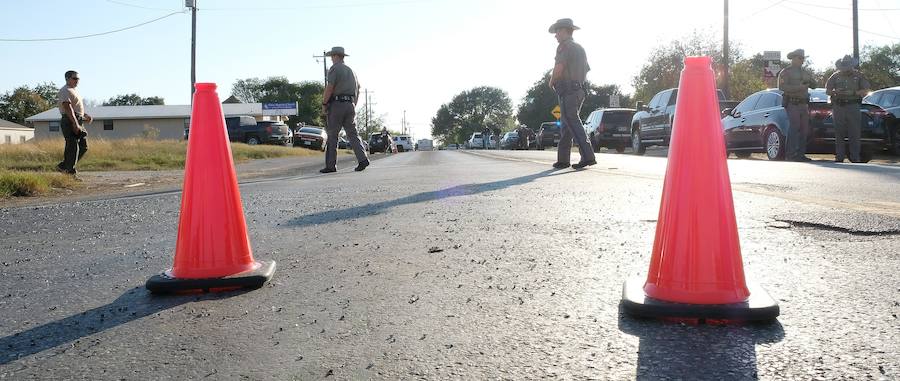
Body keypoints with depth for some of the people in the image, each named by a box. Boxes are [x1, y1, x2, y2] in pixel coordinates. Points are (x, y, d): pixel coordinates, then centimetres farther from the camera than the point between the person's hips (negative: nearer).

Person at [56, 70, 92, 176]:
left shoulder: (74, 91, 23)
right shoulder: (65, 91, -9)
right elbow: (68, 108, -20)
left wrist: (85, 116, 17)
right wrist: (75, 123, -27)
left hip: (78, 122, 10)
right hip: (70, 122, -10)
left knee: (83, 147, 10)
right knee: (73, 148, -9)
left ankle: (62, 166, 18)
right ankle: (71, 173, -4)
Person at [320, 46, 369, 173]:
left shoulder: (334, 68, -4)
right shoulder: (351, 70, 19)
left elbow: (330, 88, -14)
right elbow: (358, 90, 19)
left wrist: (324, 104, -7)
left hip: (337, 104, -6)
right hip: (350, 105, 6)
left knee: (332, 136, 0)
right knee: (353, 133, 4)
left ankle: (331, 165, 2)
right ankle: (362, 159, -13)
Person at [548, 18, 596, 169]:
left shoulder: (564, 46, -8)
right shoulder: (580, 48, 21)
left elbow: (559, 68, -20)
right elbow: (586, 69, 26)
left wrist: (552, 82, -3)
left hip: (567, 91, -9)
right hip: (579, 90, 9)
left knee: (574, 125, -12)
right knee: (566, 126, 13)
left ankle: (588, 156, -20)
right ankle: (562, 159, 15)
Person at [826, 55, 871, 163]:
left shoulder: (858, 75, 6)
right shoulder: (835, 76, 9)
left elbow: (866, 90, 1)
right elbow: (827, 90, 9)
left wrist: (854, 93, -16)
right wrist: (835, 92, -13)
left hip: (853, 106, -1)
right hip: (838, 106, 1)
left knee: (854, 133, -3)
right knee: (839, 134, 2)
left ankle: (855, 158, 1)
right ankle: (839, 157, 8)